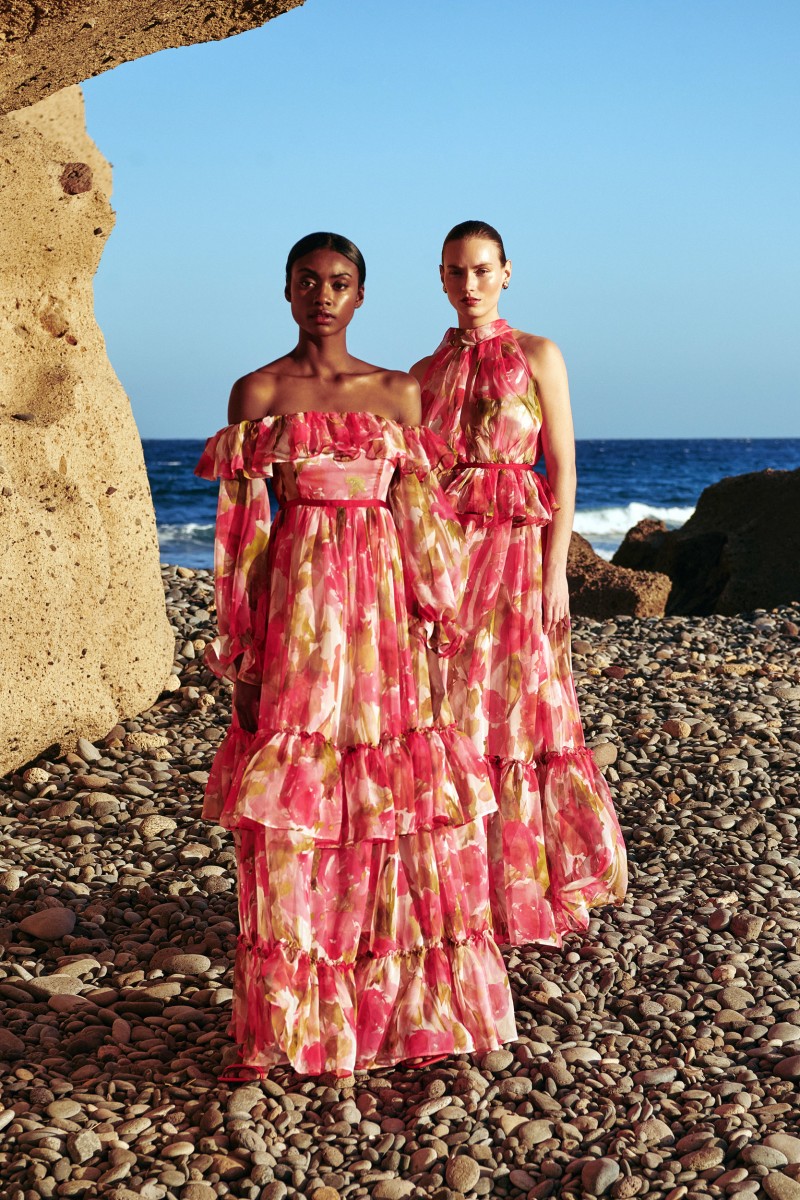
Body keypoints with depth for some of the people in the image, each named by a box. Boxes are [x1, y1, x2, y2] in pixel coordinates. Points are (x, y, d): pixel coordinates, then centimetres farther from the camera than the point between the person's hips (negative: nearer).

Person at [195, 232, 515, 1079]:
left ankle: (411, 1004, 15)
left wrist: (434, 619, 3)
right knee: (288, 804, -3)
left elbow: (417, 519, 10)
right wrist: (240, 650, -3)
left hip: (383, 608, 3)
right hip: (295, 602, -2)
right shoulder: (258, 393, 4)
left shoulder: (397, 394, 11)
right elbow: (242, 528, 1)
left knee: (400, 794, 1)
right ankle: (281, 1024, 8)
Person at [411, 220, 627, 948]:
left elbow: (563, 471, -3)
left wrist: (556, 571, -11)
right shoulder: (427, 372, 12)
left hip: (518, 549, -3)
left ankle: (524, 893, 13)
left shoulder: (537, 356, 2)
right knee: (449, 720, 3)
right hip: (441, 551, 3)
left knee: (519, 715, -1)